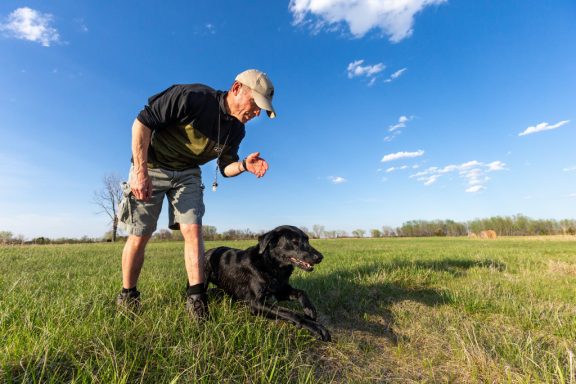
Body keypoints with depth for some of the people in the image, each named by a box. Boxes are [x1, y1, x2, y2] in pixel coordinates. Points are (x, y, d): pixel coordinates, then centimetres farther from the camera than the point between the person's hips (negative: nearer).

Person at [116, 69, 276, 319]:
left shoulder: (236, 130, -6)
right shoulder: (193, 97, -26)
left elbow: (225, 167, 2)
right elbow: (142, 122, -22)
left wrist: (244, 165, -20)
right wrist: (141, 171, -25)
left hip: (187, 174, 4)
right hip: (150, 167, -4)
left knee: (193, 231, -11)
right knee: (139, 237, 1)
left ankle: (196, 298, -3)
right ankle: (127, 296, 22)